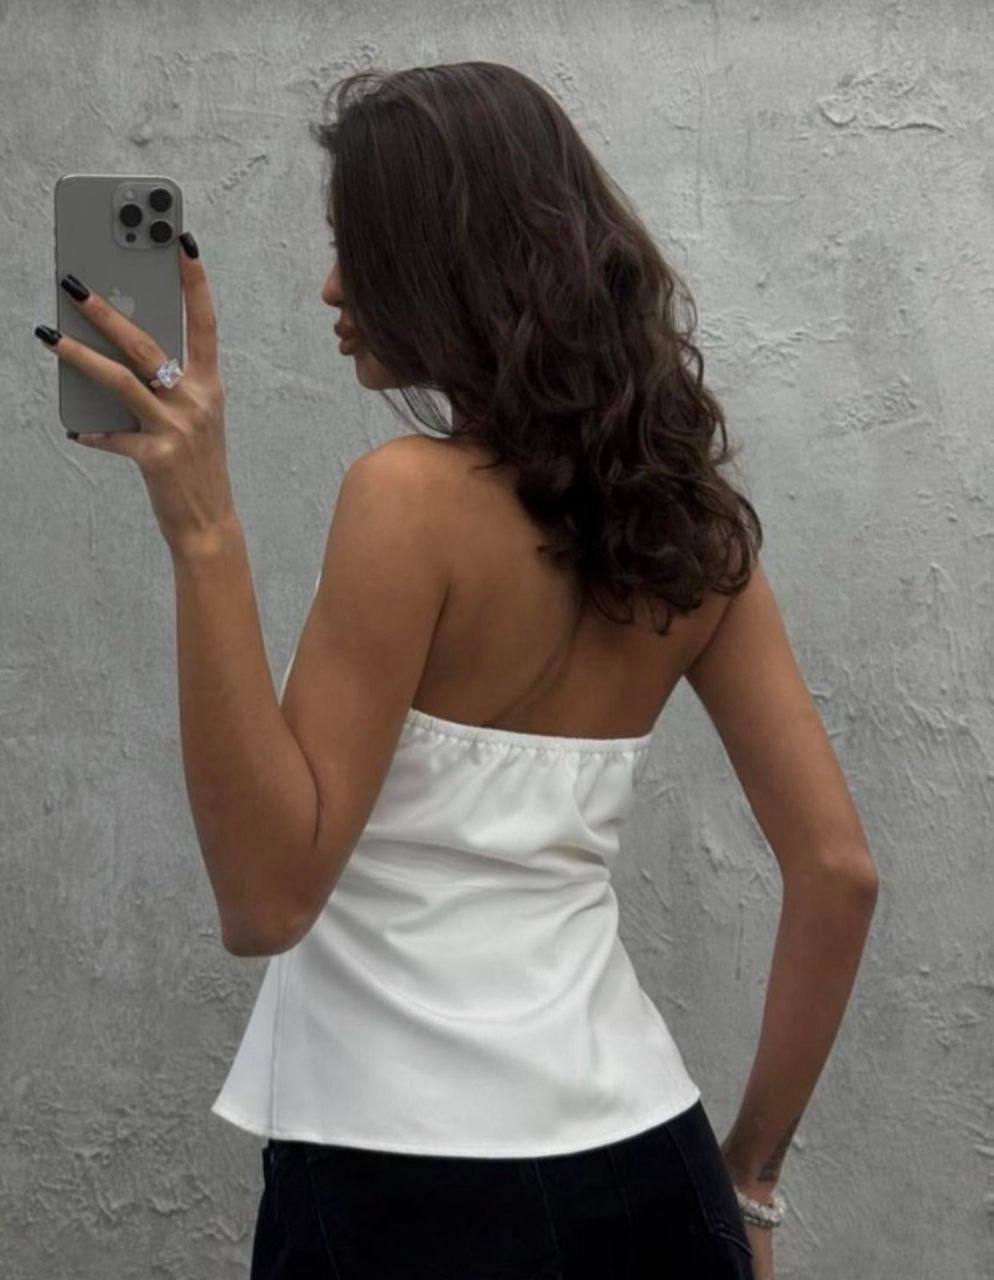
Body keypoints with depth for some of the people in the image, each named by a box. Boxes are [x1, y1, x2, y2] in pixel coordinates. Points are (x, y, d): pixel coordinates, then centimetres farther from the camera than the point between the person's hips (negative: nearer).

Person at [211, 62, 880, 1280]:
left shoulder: (417, 497, -17)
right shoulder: (687, 515, 2)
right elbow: (838, 871, 2)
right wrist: (748, 1175, 11)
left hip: (406, 1175, -5)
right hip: (638, 1160, 6)